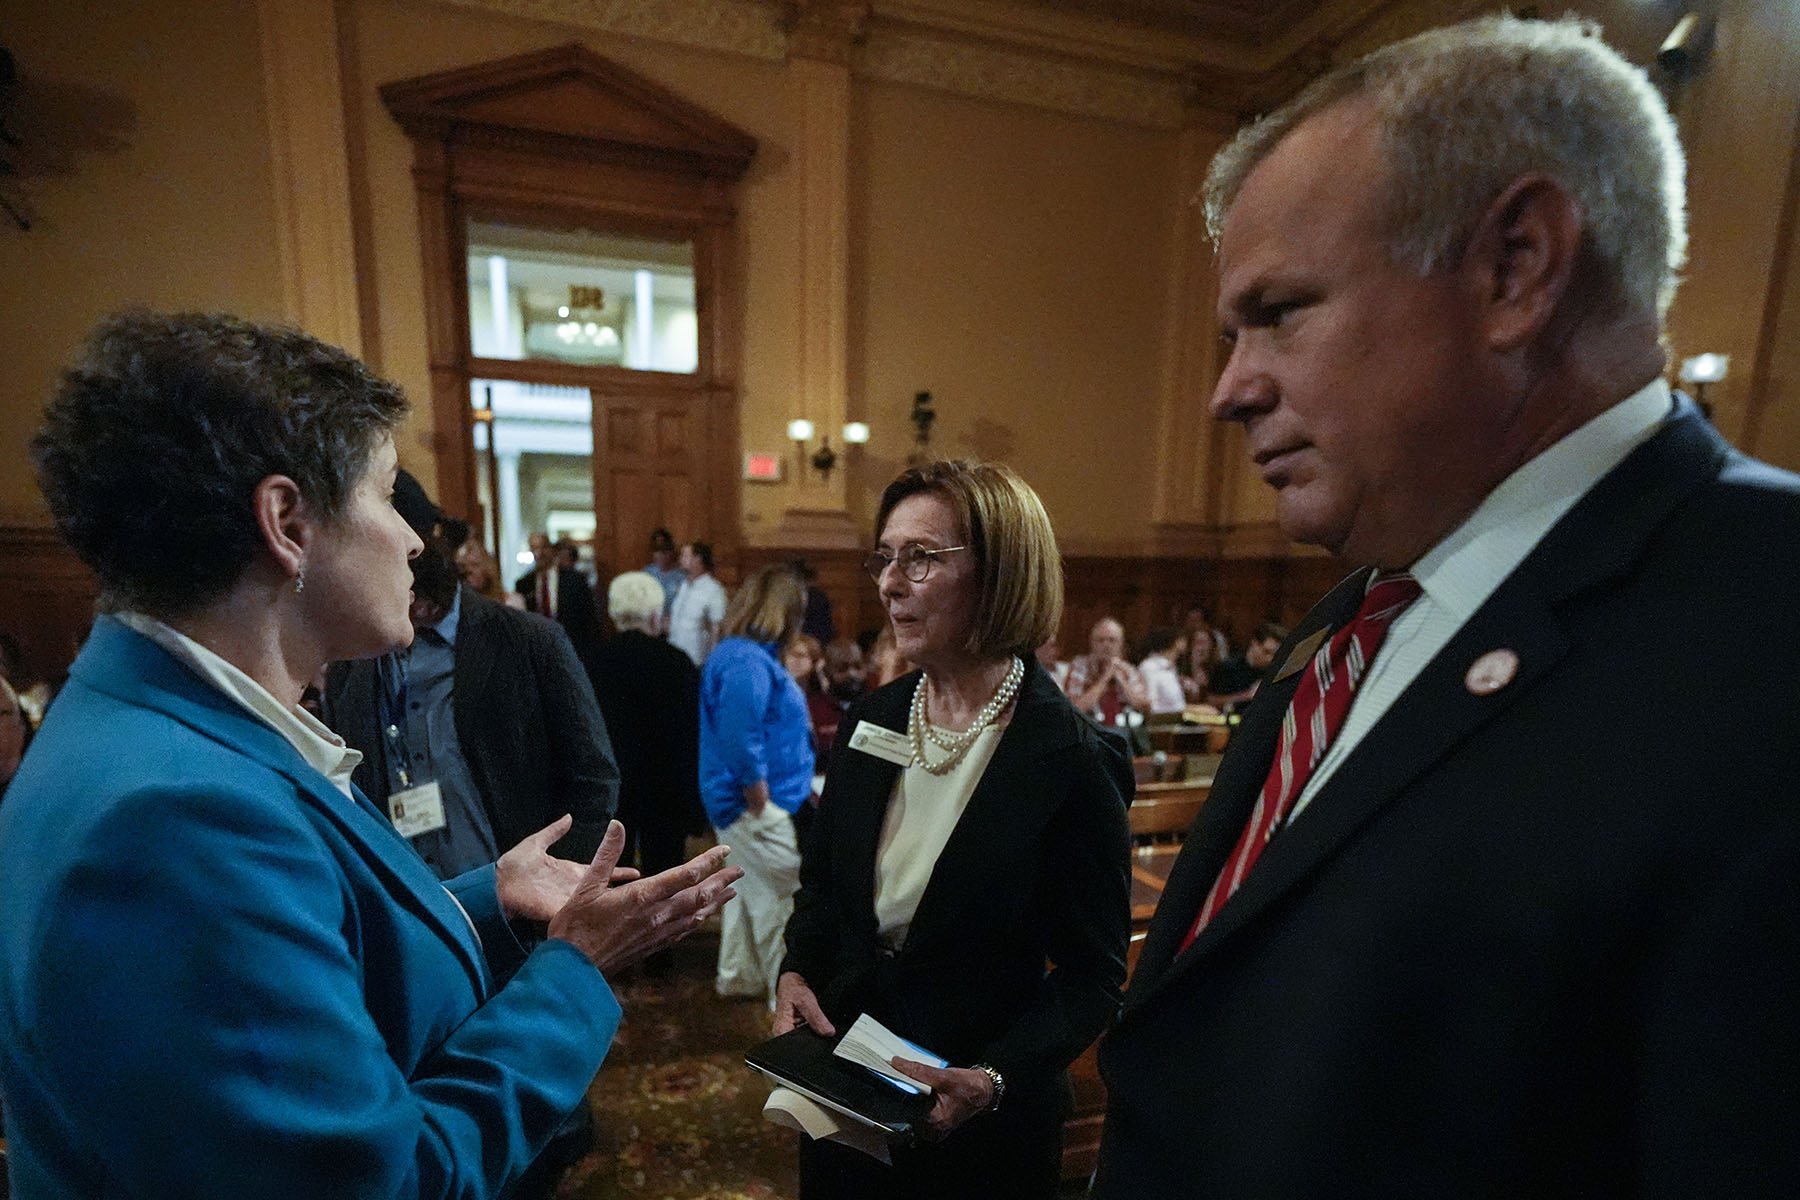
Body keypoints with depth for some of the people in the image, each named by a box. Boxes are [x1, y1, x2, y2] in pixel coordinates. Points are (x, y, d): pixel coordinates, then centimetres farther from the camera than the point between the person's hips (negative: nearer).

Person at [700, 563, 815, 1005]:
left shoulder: (741, 654, 12)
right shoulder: (746, 662, -22)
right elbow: (741, 744, -27)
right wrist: (764, 809, -19)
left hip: (744, 803, 11)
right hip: (755, 805, -11)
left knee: (751, 887, 23)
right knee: (785, 898, 0)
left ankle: (738, 975, 41)